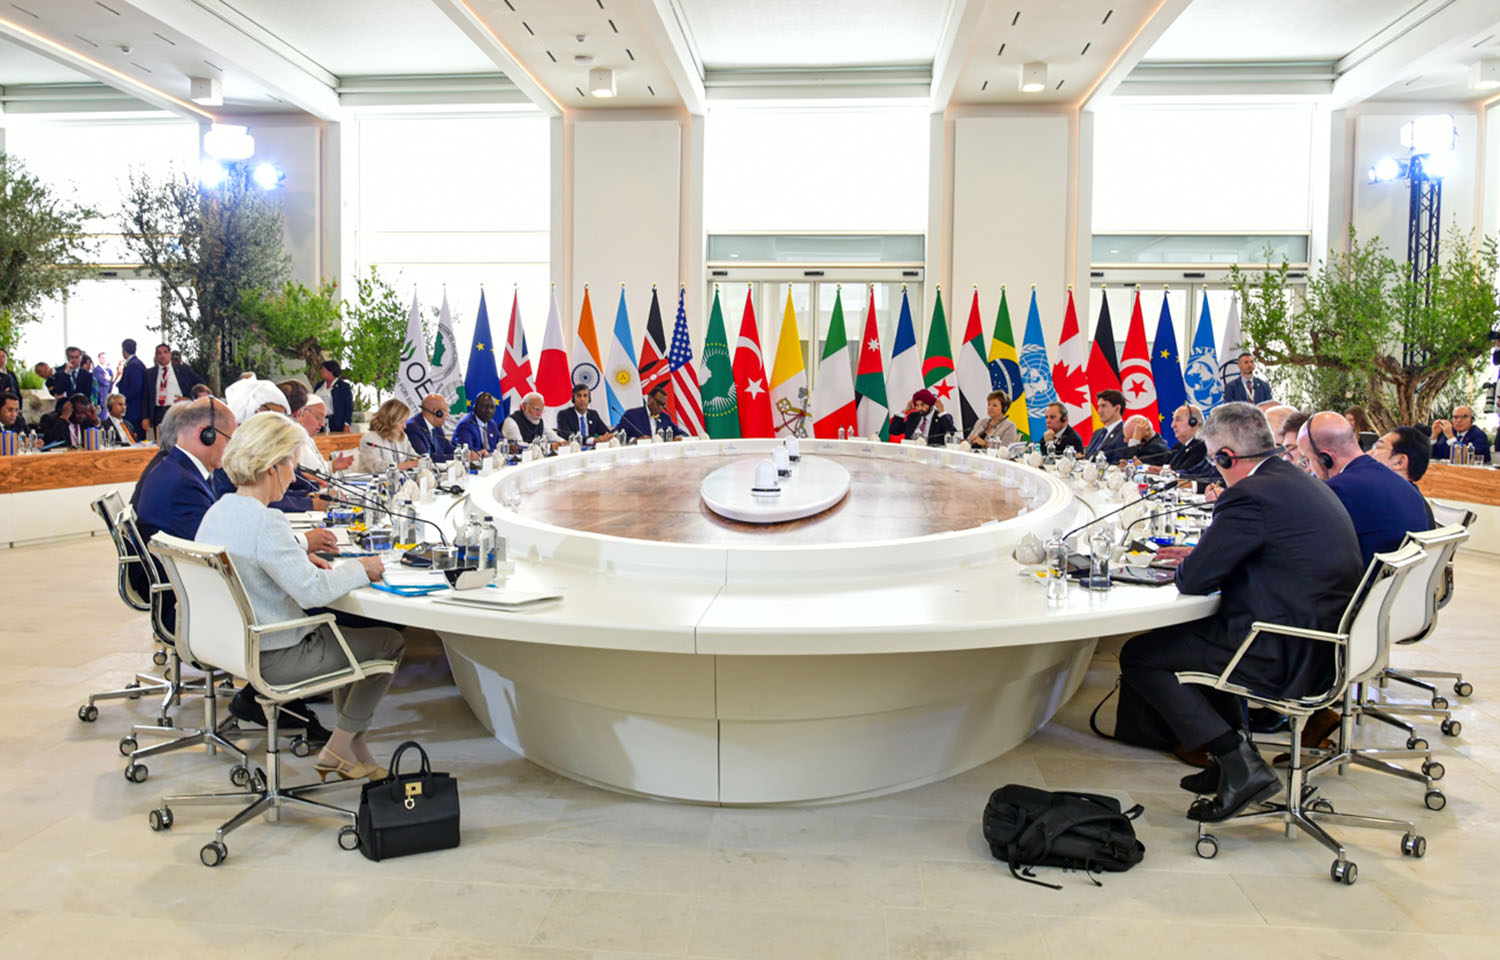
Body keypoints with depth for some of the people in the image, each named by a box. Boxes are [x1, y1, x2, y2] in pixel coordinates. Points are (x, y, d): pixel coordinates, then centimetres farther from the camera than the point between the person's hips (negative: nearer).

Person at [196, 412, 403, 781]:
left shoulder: (218, 510, 3)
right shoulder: (265, 522, -26)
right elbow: (312, 592, -28)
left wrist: (299, 558, 8)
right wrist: (360, 568, -13)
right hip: (271, 658, -10)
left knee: (348, 630, 24)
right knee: (390, 642, 3)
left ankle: (351, 744, 26)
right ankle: (339, 747, 12)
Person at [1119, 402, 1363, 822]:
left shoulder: (1249, 496, -20)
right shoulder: (1302, 483, 11)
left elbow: (1194, 580, -16)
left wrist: (1191, 561, 7)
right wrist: (1201, 553, 19)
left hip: (1289, 658, -10)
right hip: (1326, 642, 10)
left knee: (1138, 655, -2)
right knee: (1198, 628, 30)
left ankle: (1240, 766, -4)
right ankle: (1233, 753, 29)